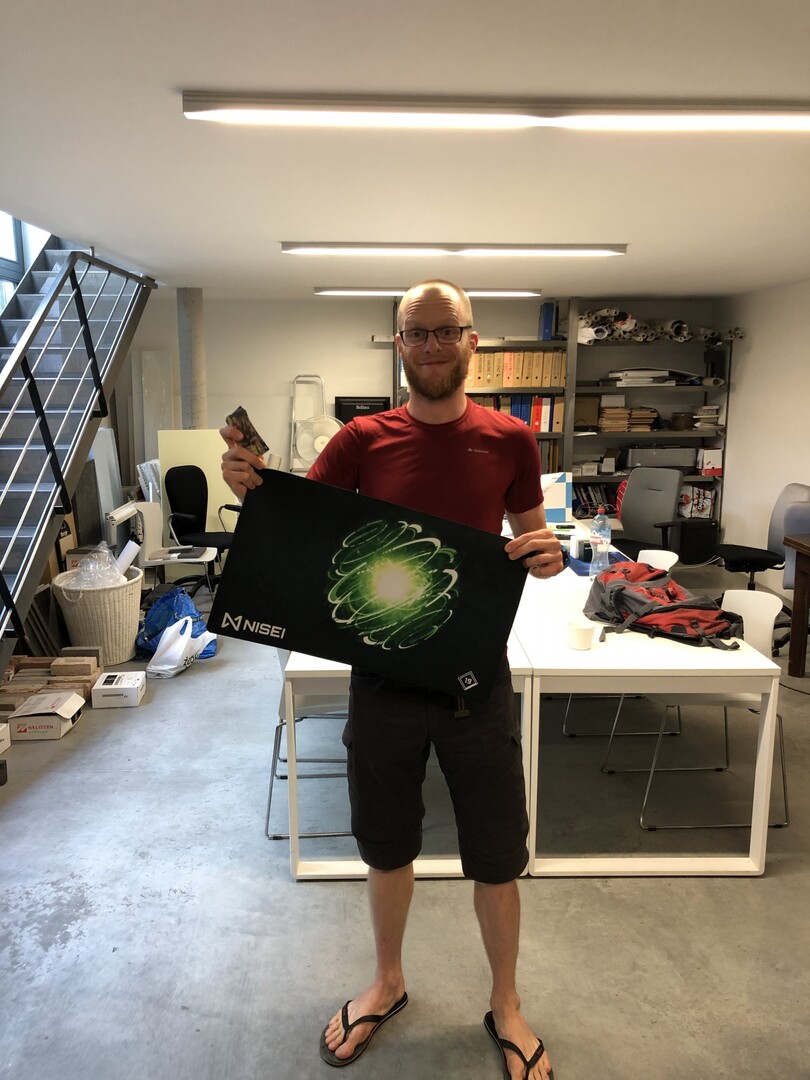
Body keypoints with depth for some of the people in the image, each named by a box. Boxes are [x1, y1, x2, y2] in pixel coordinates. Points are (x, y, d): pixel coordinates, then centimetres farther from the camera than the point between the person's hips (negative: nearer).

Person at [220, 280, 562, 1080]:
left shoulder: (509, 440, -3)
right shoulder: (362, 440, -3)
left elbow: (533, 540, 7)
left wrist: (548, 554, -16)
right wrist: (250, 486, -25)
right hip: (383, 674, 1)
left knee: (496, 858, 13)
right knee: (386, 846, 19)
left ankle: (505, 1005, 41)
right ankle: (387, 982, 47)